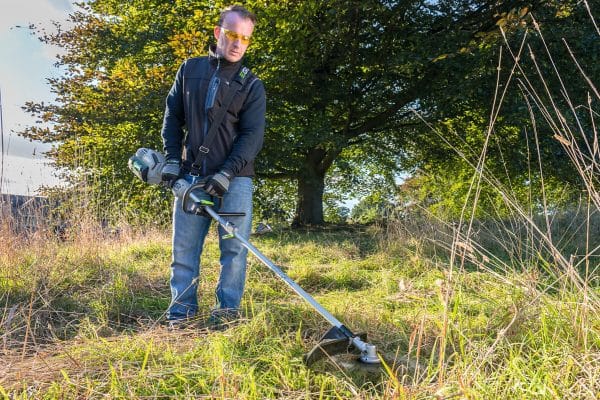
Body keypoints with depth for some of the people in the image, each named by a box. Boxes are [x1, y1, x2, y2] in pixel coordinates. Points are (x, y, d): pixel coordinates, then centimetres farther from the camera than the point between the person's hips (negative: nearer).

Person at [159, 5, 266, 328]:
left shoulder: (251, 85, 4)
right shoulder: (189, 70, 11)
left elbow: (253, 135, -4)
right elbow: (172, 116, 14)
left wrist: (227, 173, -16)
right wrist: (172, 158, 2)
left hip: (234, 178, -1)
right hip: (191, 175, 2)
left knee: (235, 247, -1)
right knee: (184, 246, 4)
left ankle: (227, 308, 9)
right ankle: (181, 310, 13)